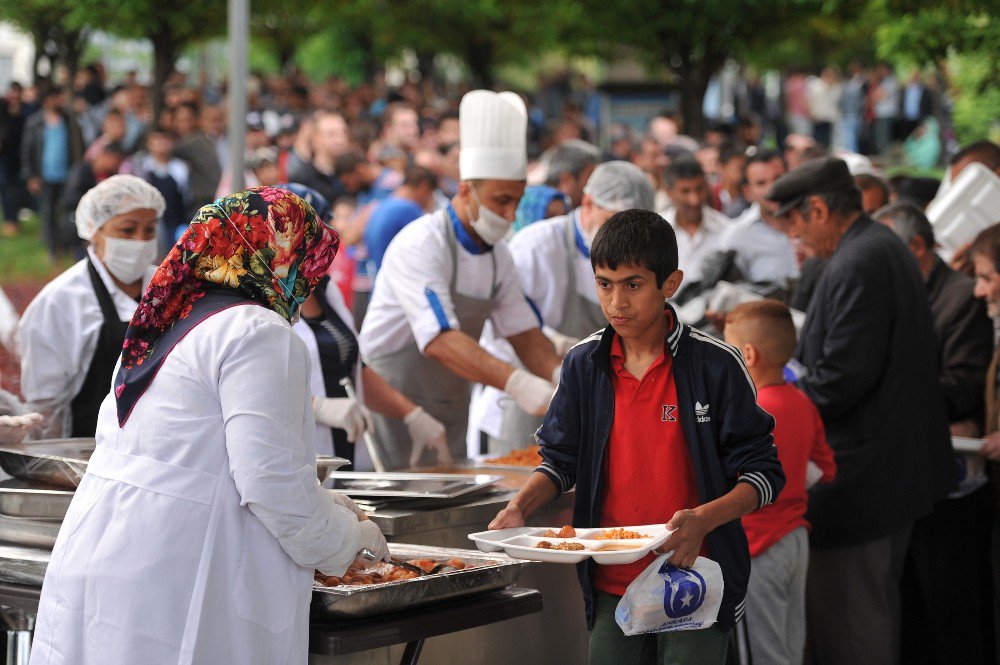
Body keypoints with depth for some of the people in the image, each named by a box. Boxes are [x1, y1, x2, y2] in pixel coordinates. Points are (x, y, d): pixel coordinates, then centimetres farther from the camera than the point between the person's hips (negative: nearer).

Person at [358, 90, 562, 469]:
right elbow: (441, 342, -32)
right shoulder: (420, 246, -20)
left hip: (450, 415, 8)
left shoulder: (497, 256, 6)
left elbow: (523, 334, 7)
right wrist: (518, 384, -41)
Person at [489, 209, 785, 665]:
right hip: (611, 587, 3)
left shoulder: (715, 364, -8)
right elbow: (561, 460, 12)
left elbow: (762, 473, -7)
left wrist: (703, 519, -24)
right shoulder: (584, 363, 3)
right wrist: (520, 507, -7)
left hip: (692, 581, -3)